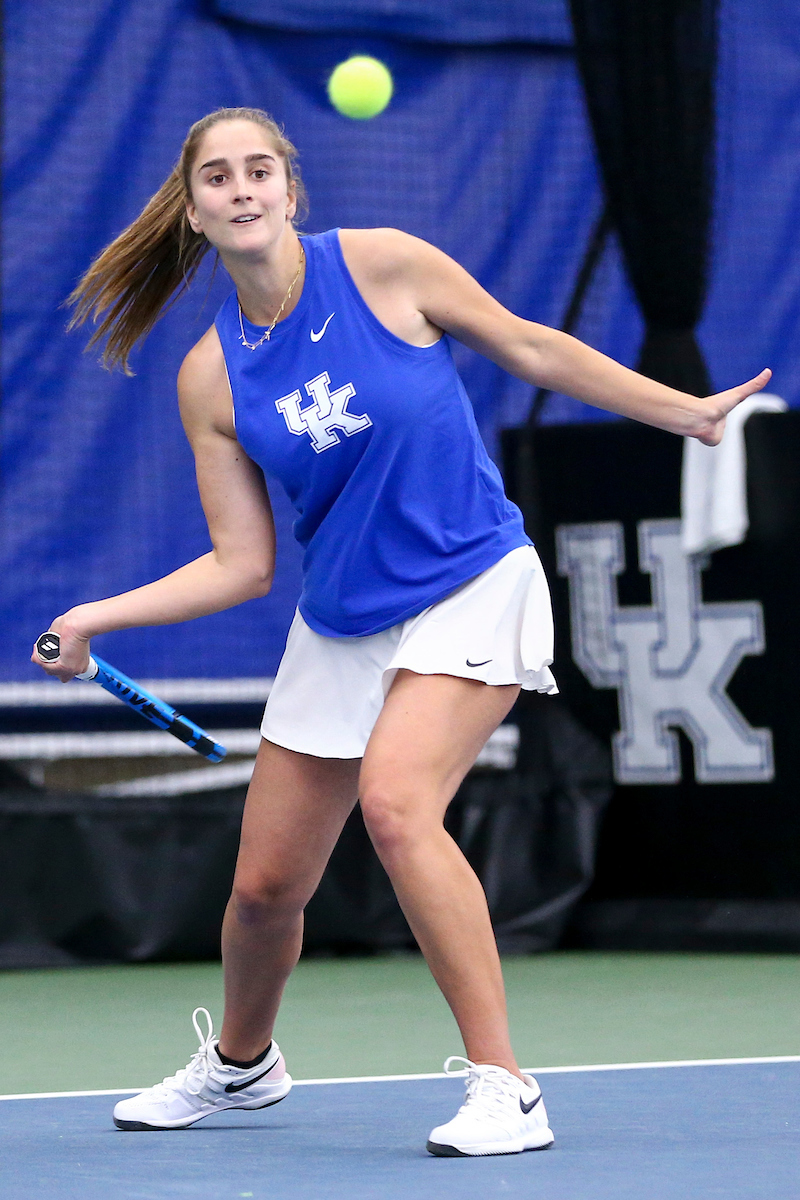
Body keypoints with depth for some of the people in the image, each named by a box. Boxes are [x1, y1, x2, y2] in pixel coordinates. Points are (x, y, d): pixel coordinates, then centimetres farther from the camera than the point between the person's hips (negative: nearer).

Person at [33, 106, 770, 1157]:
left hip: (472, 588, -4)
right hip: (340, 626, 4)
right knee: (265, 883, 6)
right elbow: (241, 566, 0)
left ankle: (504, 1089, -24)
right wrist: (97, 617, -9)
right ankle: (240, 1063, 40)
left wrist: (690, 411, 3)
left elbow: (531, 349, 2)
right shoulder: (210, 379, -2)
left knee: (395, 801, -30)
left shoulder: (382, 264, -10)